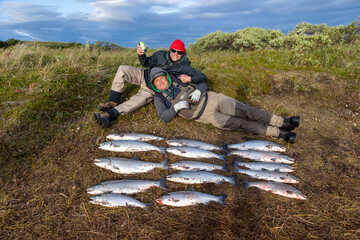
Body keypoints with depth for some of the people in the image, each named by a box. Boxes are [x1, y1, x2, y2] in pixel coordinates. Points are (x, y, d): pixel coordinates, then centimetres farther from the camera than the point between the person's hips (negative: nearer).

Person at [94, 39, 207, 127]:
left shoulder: (184, 67, -16)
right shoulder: (161, 54, -7)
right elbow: (146, 63, 4)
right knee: (123, 69, -15)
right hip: (144, 76, 5)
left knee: (136, 101, -30)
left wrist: (189, 79, -38)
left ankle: (110, 115, -37)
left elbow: (202, 77, -19)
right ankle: (113, 101, -13)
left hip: (152, 89, -4)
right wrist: (141, 55, -18)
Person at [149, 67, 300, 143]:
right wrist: (176, 107, -21)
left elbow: (203, 84, 11)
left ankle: (283, 122, -3)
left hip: (211, 99, 2)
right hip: (206, 116, -2)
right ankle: (280, 133, -4)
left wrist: (197, 91, -12)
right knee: (242, 124, -11)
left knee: (246, 112, -12)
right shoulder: (159, 98, 4)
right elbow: (164, 117, -5)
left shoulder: (179, 80, 9)